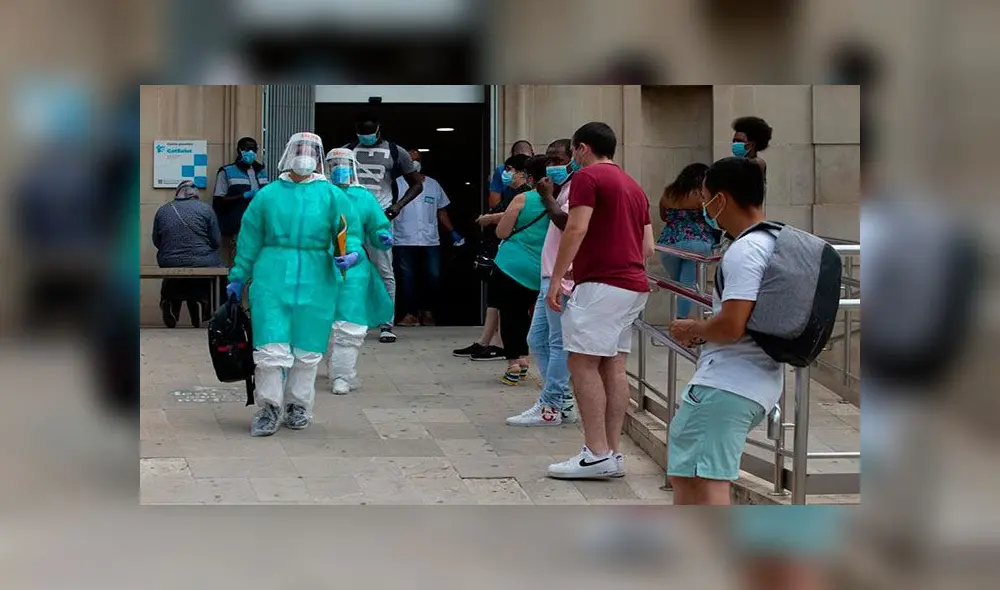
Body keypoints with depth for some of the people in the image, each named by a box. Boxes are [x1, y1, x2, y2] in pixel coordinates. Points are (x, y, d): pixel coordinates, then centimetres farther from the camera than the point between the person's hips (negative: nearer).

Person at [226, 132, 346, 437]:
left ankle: (299, 406, 23)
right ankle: (269, 408, 6)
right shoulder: (268, 195, 9)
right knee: (271, 346, -6)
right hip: (272, 279, 0)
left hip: (314, 282, 1)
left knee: (307, 349, 8)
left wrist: (350, 255, -17)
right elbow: (249, 240, 13)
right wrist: (238, 278, 13)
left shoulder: (332, 196, 7)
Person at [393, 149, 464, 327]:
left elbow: (441, 211, 20)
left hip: (430, 241, 3)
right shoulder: (397, 184, 3)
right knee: (407, 278, -2)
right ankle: (410, 313, 5)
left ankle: (427, 311, 15)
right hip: (404, 241, -3)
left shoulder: (433, 184, 15)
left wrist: (452, 231, 15)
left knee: (433, 277, -2)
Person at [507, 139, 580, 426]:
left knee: (558, 344, -5)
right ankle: (563, 401, 16)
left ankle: (550, 408, -1)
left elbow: (566, 222, -25)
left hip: (563, 278, -11)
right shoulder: (563, 189, 22)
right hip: (551, 277, 11)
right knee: (537, 340, 12)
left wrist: (547, 196, -13)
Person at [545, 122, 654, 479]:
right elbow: (648, 246, 18)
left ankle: (596, 455, -14)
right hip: (634, 286, 9)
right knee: (614, 367, 7)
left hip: (601, 284, -9)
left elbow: (576, 229, -15)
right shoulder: (634, 186, 22)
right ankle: (612, 454, 6)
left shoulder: (588, 177, -4)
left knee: (583, 363, -9)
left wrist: (556, 279, -15)